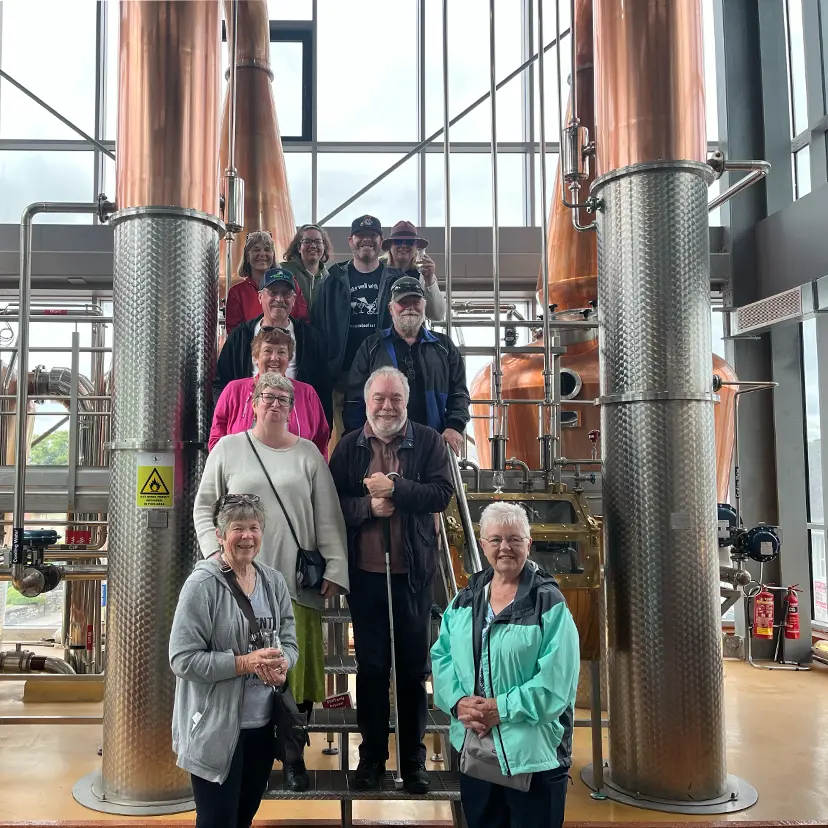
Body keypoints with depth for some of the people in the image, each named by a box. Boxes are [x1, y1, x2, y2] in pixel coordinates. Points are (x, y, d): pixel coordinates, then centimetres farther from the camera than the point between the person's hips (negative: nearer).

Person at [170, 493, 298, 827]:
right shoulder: (202, 584, -15)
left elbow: (289, 643, 7)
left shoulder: (274, 582, 3)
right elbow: (183, 659, -18)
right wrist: (244, 663, -23)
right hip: (216, 728, -6)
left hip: (264, 723, 6)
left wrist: (280, 665, -15)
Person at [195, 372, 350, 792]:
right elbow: (204, 506, 8)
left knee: (297, 667, 3)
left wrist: (335, 567, -1)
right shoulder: (228, 448, 7)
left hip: (297, 582, 1)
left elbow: (328, 517, 6)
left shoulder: (308, 453, 9)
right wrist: (215, 554, -4)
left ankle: (293, 757, 17)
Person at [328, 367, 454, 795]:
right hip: (364, 571, 1)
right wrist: (367, 506, -18)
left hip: (412, 571, -1)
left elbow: (442, 494, -10)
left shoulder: (428, 441, 0)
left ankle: (413, 756, 24)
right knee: (370, 666, 12)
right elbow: (332, 503, -1)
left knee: (413, 667, 9)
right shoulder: (347, 447, 4)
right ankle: (372, 753, 27)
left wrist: (394, 488, -20)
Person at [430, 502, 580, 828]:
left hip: (533, 753, -5)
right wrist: (458, 701, -12)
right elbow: (441, 657, 5)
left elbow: (556, 681, -17)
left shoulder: (549, 604, -10)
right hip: (473, 748, 5)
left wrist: (501, 709, -20)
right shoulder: (465, 600, 7)